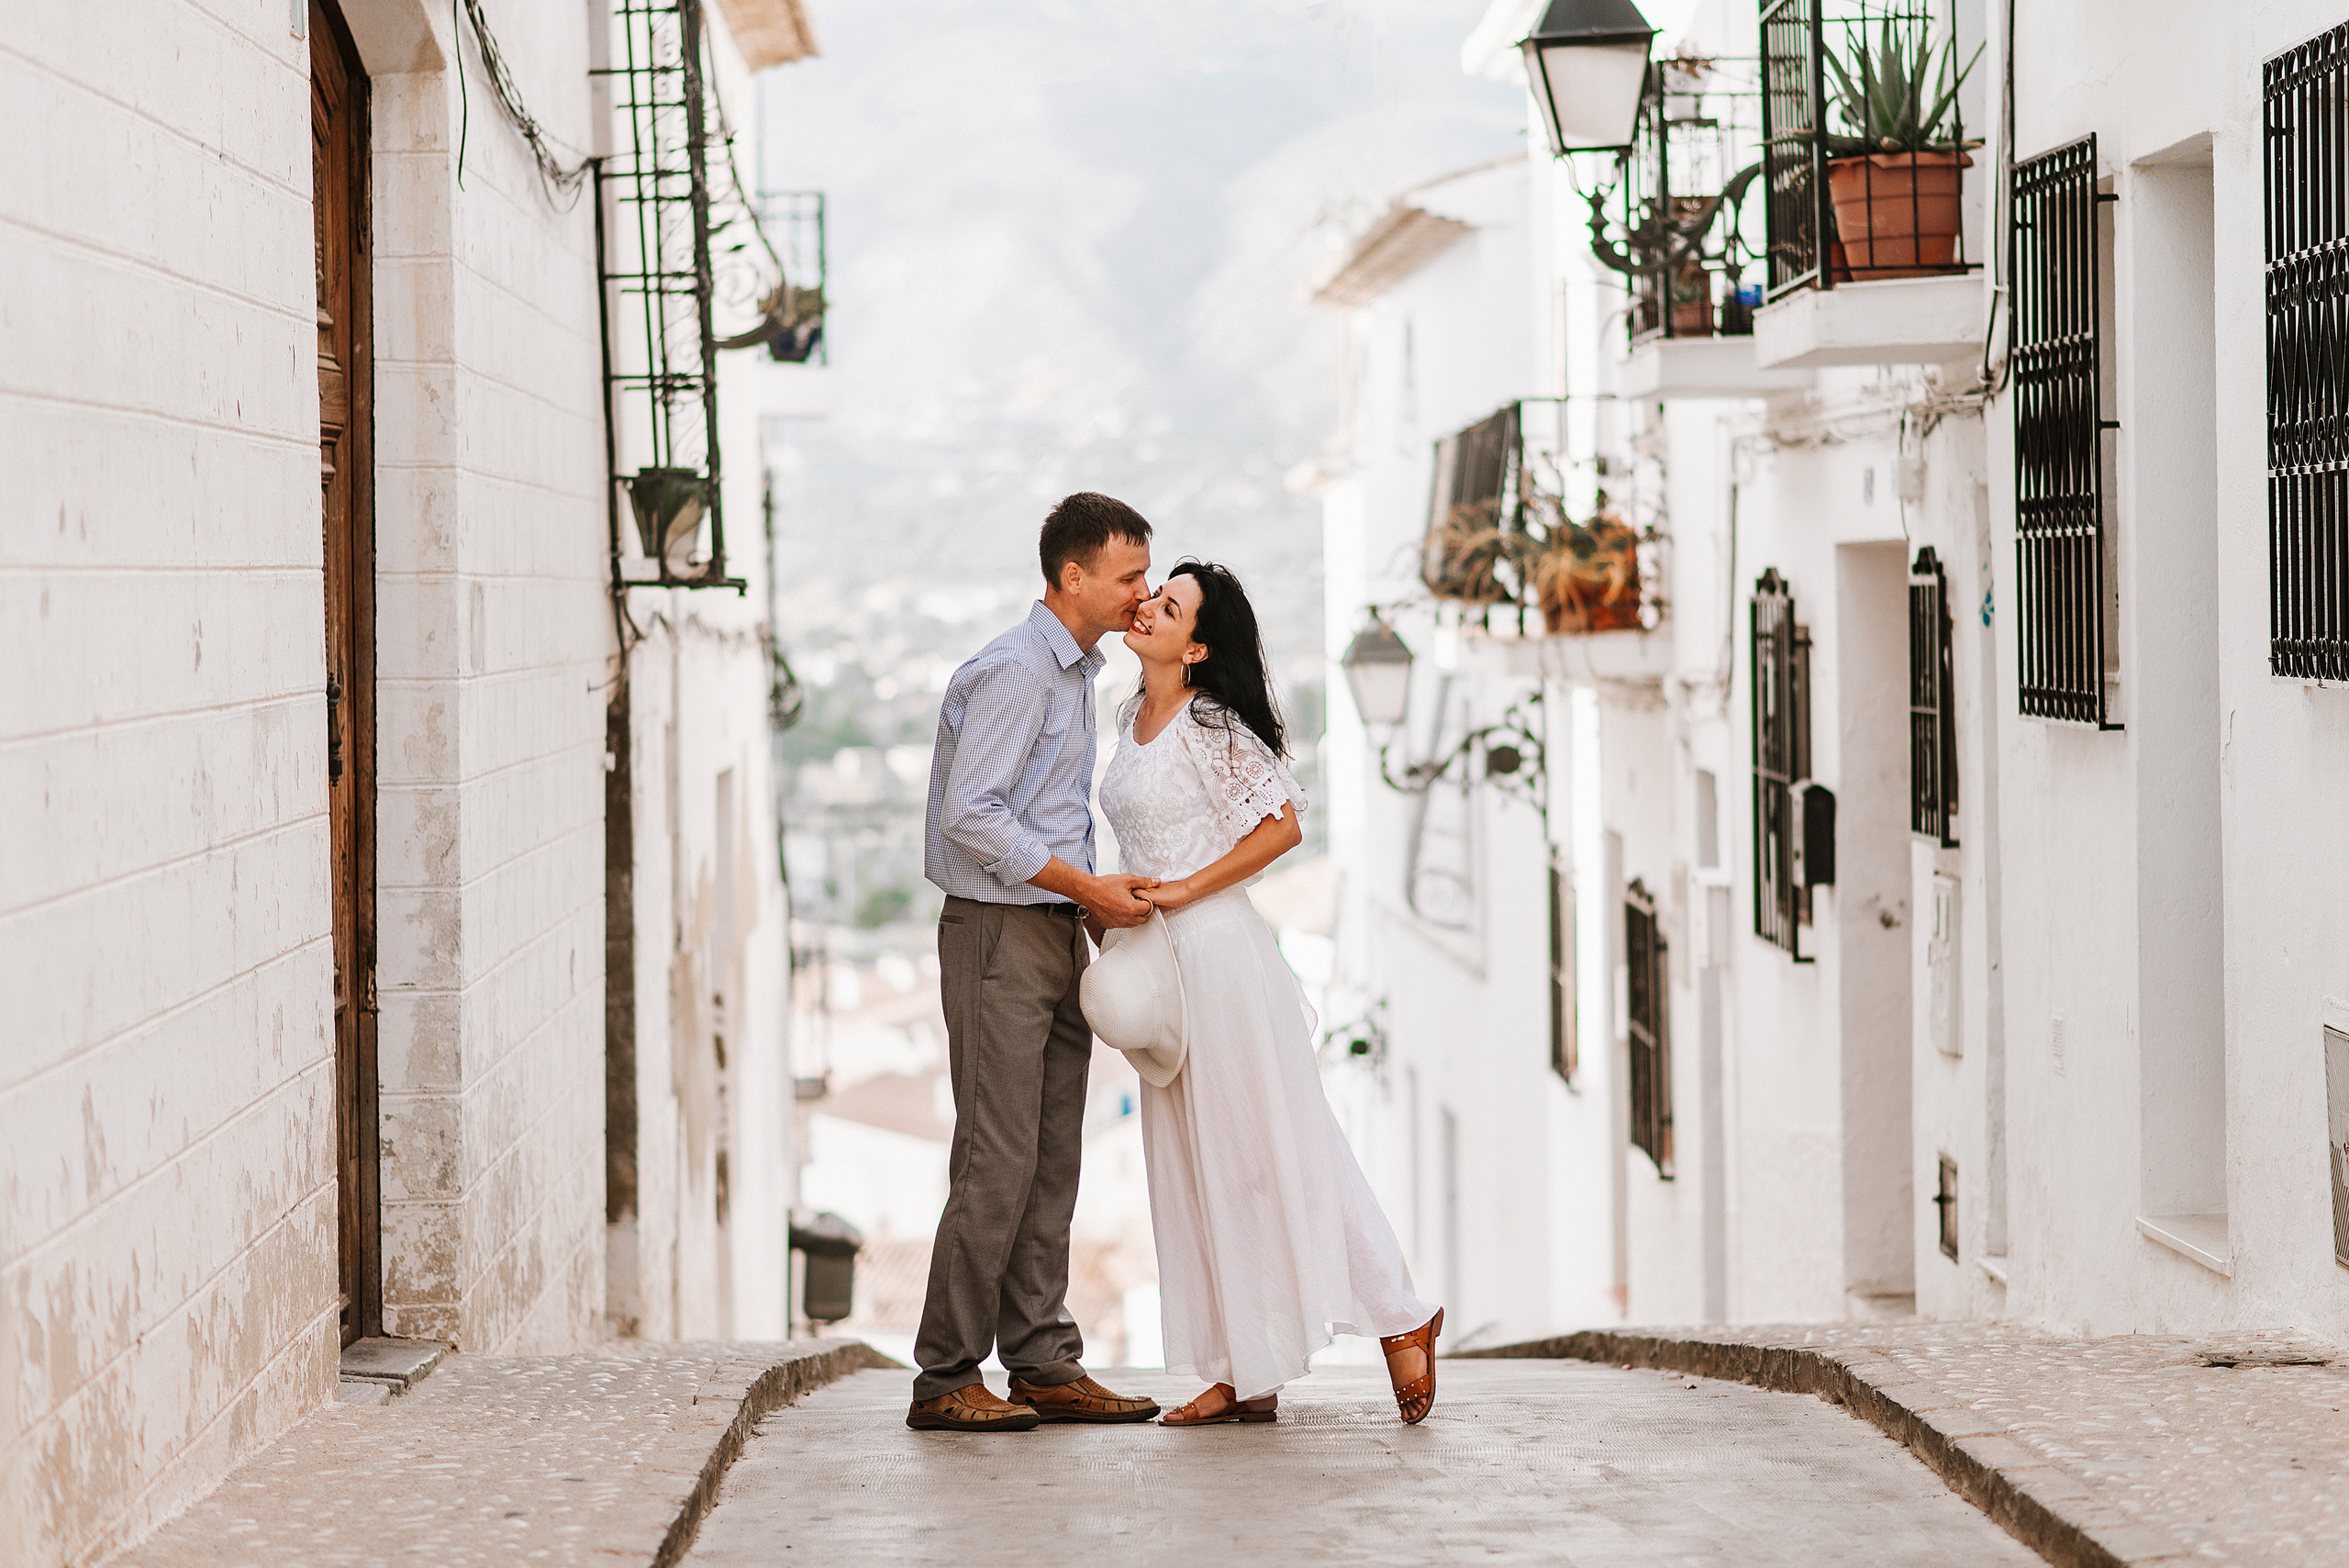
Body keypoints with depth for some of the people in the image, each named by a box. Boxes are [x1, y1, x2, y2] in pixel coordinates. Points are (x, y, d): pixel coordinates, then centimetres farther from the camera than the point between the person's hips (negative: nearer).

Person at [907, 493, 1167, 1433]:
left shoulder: (1075, 672, 17)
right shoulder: (1013, 671, -14)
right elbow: (970, 816, -22)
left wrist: (1104, 907, 15)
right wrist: (1092, 889, -18)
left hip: (1056, 932, 10)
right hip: (999, 932, -10)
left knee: (1051, 1163, 9)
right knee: (998, 1161, -10)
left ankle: (1044, 1367, 12)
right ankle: (946, 1380, -5)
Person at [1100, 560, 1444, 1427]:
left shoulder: (1211, 726, -12)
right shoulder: (1132, 719, 12)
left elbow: (1283, 824, -16)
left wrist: (1186, 890, -15)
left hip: (1219, 950, -9)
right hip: (1160, 963, 9)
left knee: (1271, 1152, -5)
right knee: (1195, 1166, 7)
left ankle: (1401, 1317, 6)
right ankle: (1242, 1375, 10)